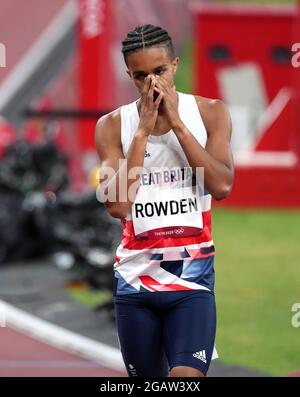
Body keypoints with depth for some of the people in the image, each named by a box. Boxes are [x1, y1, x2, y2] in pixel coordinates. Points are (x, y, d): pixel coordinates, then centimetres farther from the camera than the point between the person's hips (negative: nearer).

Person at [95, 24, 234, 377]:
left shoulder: (209, 113, 1)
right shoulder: (113, 126, 1)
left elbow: (222, 186, -12)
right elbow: (117, 205, -11)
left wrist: (176, 122, -13)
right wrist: (144, 130, -14)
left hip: (192, 276, -2)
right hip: (136, 278, 2)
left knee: (187, 377, -21)